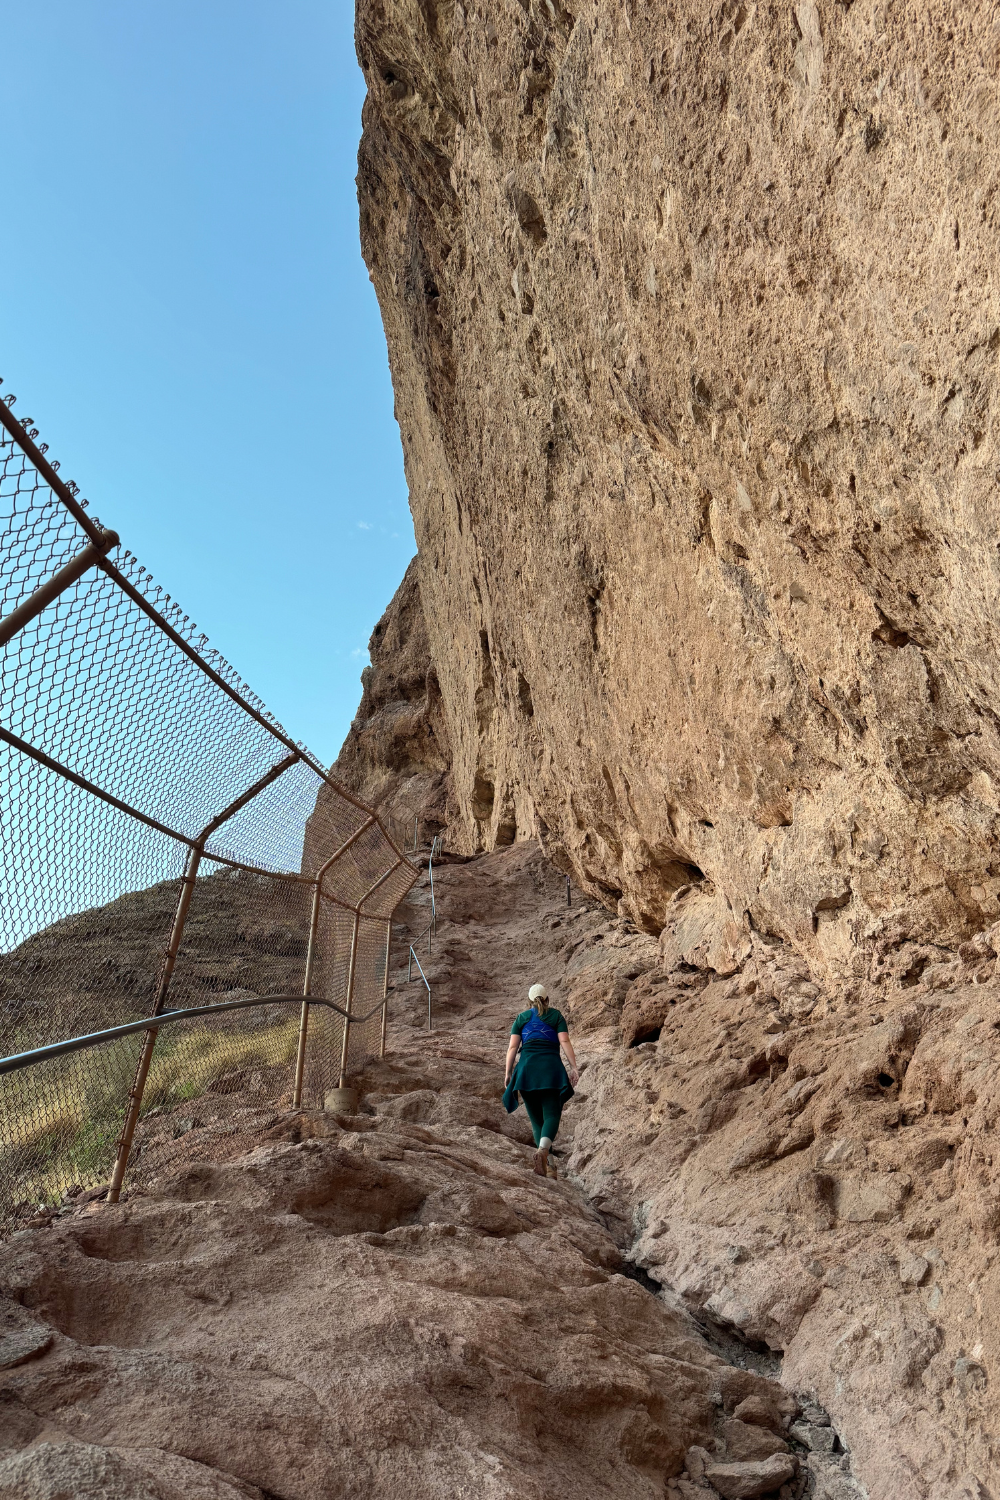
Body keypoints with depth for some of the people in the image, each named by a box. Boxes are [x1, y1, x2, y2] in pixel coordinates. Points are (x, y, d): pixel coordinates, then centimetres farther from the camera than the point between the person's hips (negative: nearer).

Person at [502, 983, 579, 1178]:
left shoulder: (522, 1018, 16)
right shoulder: (556, 1016, 12)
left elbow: (512, 1047, 8)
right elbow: (565, 1042, -1)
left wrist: (508, 1073, 10)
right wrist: (574, 1067, -4)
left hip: (526, 1068, 2)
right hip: (551, 1067, -2)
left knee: (536, 1118, 11)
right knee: (551, 1115, -5)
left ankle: (546, 1166, 7)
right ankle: (542, 1150, -32)